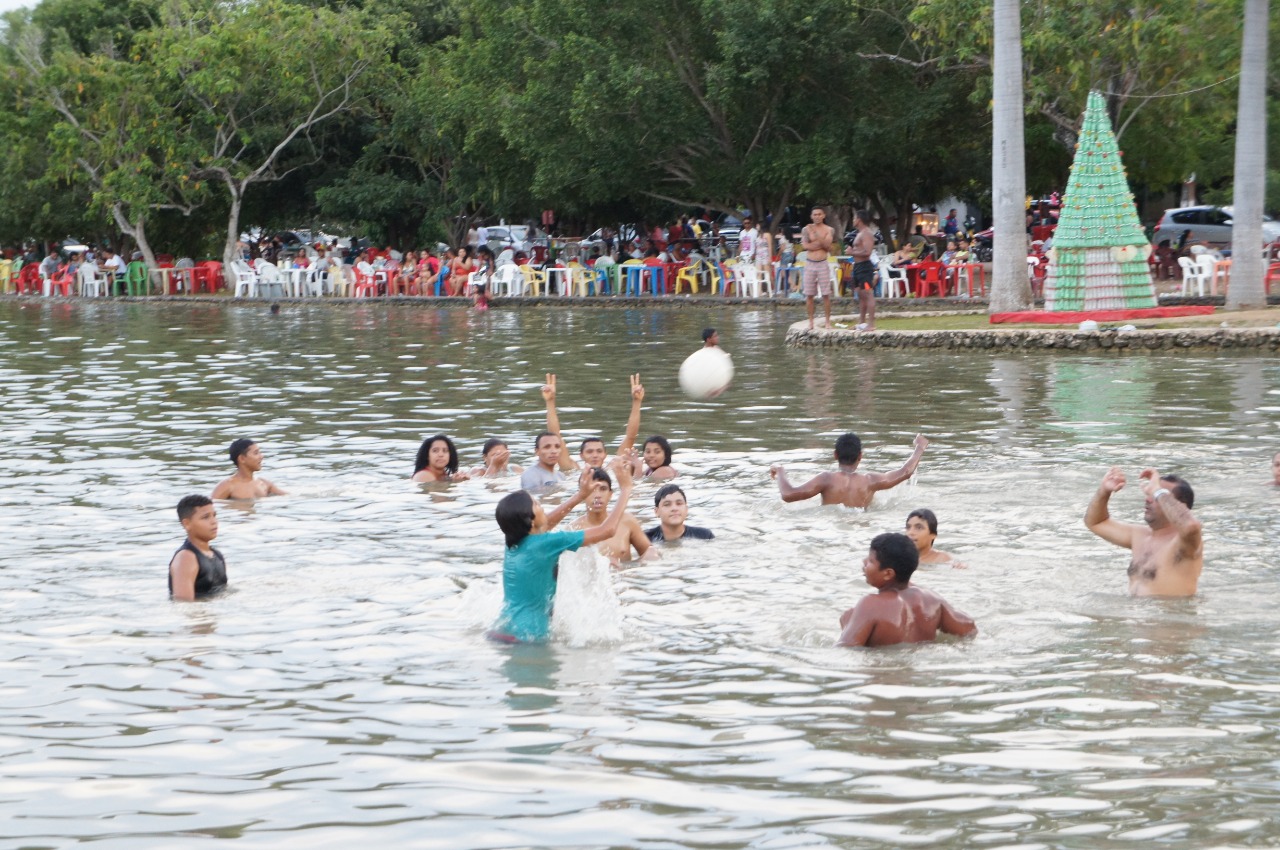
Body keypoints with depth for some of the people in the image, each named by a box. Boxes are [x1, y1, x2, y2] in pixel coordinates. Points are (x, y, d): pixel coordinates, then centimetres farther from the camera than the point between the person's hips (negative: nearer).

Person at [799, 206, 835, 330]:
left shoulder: (829, 230, 2)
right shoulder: (806, 229, 4)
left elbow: (827, 246, -10)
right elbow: (805, 245, -9)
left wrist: (816, 236, -21)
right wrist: (821, 243, -9)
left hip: (822, 264, -1)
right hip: (809, 264, 1)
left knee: (826, 295, -3)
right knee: (809, 295, 3)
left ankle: (827, 321, 2)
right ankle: (811, 321, 10)